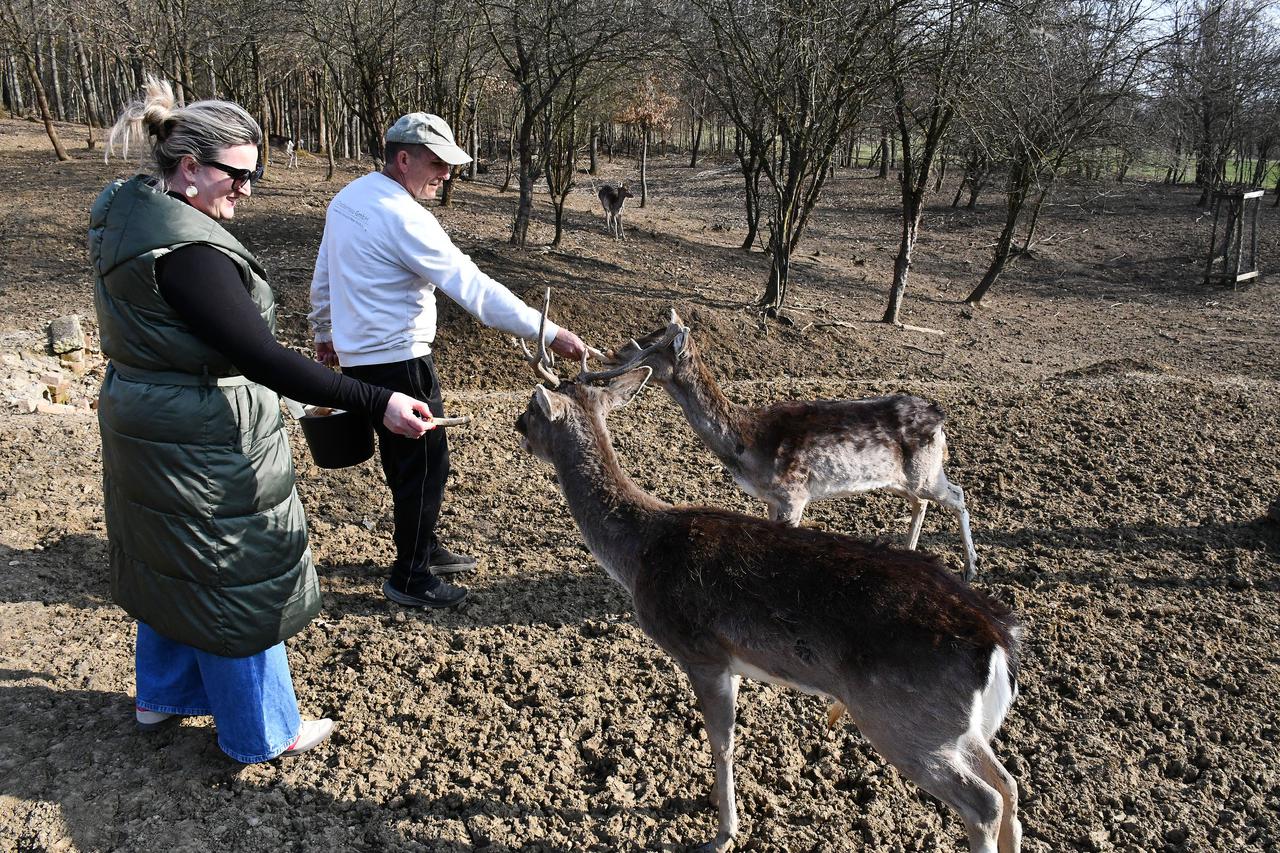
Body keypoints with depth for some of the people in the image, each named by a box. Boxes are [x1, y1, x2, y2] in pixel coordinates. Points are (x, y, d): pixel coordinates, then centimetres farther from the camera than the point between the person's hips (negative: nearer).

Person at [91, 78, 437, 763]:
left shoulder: (125, 211, 3)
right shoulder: (185, 252, -28)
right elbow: (263, 359, -32)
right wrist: (377, 403, -34)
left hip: (141, 425, 10)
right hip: (203, 448, -10)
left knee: (170, 566, 25)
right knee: (239, 584, 6)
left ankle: (161, 695, 46)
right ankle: (263, 733, 25)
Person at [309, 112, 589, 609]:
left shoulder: (348, 199, 8)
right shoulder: (403, 218, -21)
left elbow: (323, 276, 19)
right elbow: (473, 288, -26)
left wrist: (325, 332, 33)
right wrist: (549, 333, -26)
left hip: (358, 355, 10)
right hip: (397, 360, -10)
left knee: (404, 460, 21)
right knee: (425, 465, 2)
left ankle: (424, 548, 36)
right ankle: (409, 578, 15)